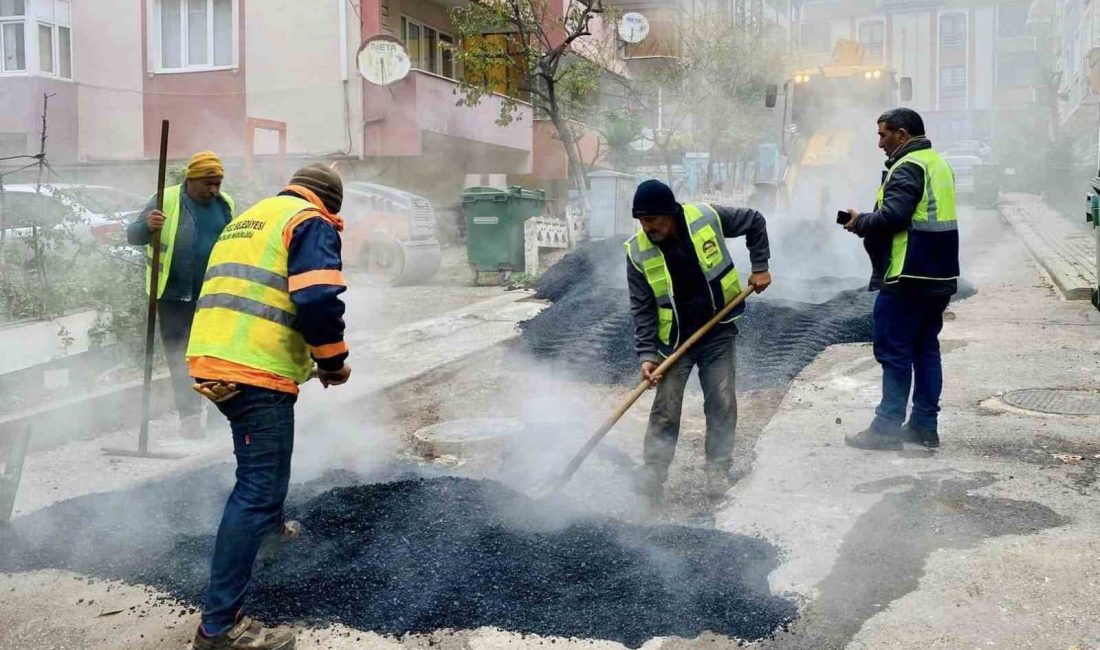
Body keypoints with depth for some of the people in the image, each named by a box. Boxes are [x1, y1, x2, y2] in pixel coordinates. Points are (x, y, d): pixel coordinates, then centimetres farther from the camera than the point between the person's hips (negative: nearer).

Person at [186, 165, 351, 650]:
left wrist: (306, 355, 34)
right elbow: (319, 300, -17)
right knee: (260, 486, -8)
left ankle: (269, 526, 56)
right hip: (256, 372, -9)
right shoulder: (311, 223, -1)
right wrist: (333, 360, -1)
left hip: (212, 361, 9)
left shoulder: (244, 221, 25)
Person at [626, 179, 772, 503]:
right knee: (665, 409, -1)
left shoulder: (707, 218, -16)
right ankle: (653, 475, 9)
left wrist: (760, 267, -1)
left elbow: (755, 222, 2)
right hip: (674, 339, 0)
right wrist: (647, 354, -18)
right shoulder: (638, 253, -15)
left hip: (718, 333, 0)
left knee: (722, 404, 1)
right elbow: (642, 309, -10)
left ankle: (718, 471, 13)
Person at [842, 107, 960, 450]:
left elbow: (891, 216, -25)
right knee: (926, 349, 13)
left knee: (894, 351, -4)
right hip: (939, 278, 10)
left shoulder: (908, 168, -14)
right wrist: (868, 221, 13)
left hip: (908, 278, -10)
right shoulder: (938, 164, 18)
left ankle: (887, 428, -1)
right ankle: (925, 425, 18)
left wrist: (860, 223, -7)